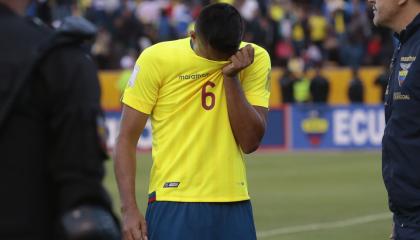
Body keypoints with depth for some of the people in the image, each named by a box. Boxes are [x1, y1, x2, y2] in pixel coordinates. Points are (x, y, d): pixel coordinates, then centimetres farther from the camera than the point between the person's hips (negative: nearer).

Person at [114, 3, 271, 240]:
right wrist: (129, 208, -10)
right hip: (174, 203, -3)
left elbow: (250, 142, -5)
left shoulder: (254, 60, 2)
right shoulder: (157, 59, -5)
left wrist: (231, 77, -12)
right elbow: (127, 139, -2)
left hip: (234, 205, 3)